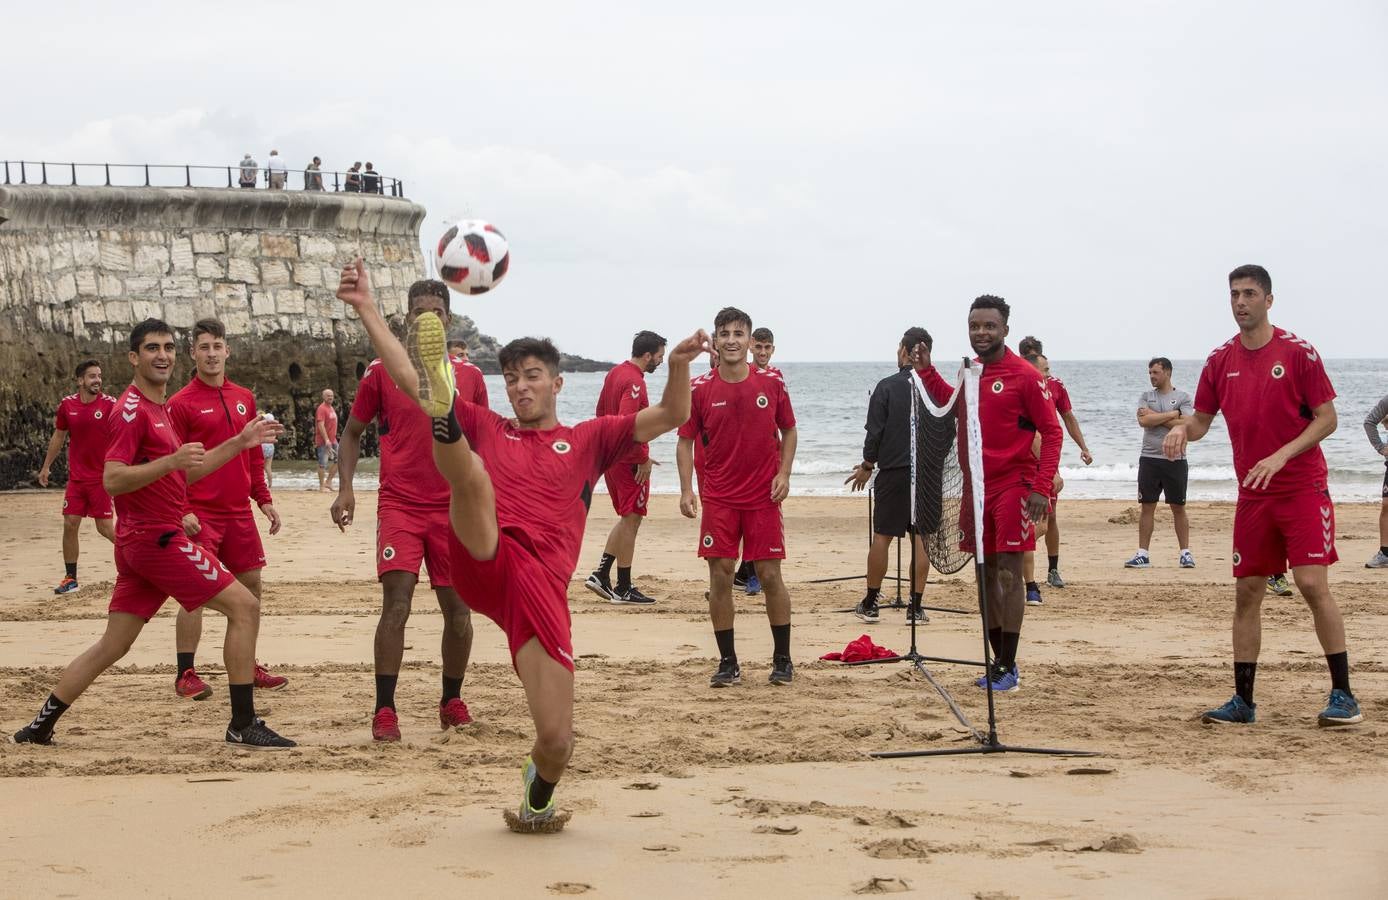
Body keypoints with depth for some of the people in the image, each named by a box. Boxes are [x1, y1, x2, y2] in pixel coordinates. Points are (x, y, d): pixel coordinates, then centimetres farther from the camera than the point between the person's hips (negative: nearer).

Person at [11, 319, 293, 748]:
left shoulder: (160, 409, 19)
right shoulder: (133, 409, -12)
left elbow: (186, 472, 25)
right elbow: (112, 480, -21)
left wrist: (240, 443, 18)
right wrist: (171, 460, -30)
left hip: (139, 543, 10)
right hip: (156, 536, -10)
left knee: (112, 645, 12)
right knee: (244, 605, -9)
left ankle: (40, 726, 16)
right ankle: (243, 725, -8)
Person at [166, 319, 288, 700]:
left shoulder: (244, 398, 12)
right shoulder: (181, 403, -6)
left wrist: (264, 499, 13)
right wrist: (181, 510, -16)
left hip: (239, 512, 6)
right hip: (200, 515, -6)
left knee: (251, 587, 9)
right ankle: (185, 675, 1)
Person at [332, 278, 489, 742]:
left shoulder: (469, 376, 7)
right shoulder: (382, 372, 1)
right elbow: (352, 432, 9)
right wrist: (345, 487, -2)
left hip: (454, 508, 3)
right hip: (399, 505, -2)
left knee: (458, 607, 6)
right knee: (396, 602, -14)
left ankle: (452, 702, 23)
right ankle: (384, 710, -10)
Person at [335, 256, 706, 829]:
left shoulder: (588, 440, 21)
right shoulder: (486, 428, 22)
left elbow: (669, 417, 10)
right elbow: (406, 377, 15)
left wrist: (678, 367, -10)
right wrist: (366, 309, 7)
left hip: (542, 585, 0)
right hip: (484, 561, 0)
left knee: (557, 739, -6)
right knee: (470, 471, -30)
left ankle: (539, 793, 28)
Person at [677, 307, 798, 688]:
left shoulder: (772, 383, -1)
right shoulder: (700, 389, -2)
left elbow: (788, 430, 9)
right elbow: (686, 441, 2)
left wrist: (784, 474, -4)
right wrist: (686, 489, -9)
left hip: (763, 497, 0)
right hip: (718, 497, 0)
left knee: (770, 575, 1)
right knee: (720, 577, -1)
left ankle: (782, 660, 14)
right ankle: (728, 663, 9)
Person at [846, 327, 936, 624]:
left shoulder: (888, 387, -6)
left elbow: (875, 432, -7)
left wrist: (867, 466, 7)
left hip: (893, 471, -2)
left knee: (882, 536, 5)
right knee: (920, 539, 5)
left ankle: (870, 604, 12)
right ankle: (915, 608, 6)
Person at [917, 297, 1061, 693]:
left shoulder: (1024, 376, -10)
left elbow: (1051, 432, -10)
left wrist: (1041, 488, -17)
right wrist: (926, 370, 16)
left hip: (1013, 487, -7)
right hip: (976, 486, 7)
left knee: (1008, 574, -7)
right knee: (986, 574, 10)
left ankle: (1008, 667, -3)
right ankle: (998, 661, 19)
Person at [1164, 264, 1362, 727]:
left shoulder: (1297, 352, -8)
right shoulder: (1221, 359, 6)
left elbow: (1327, 419, -7)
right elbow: (1202, 419, 13)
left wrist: (1281, 456, -19)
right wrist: (1181, 429, -11)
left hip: (1303, 487, -5)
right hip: (1252, 494, 5)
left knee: (1312, 583, -13)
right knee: (1246, 591, 5)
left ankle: (1343, 696, -3)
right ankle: (1243, 702, 12)